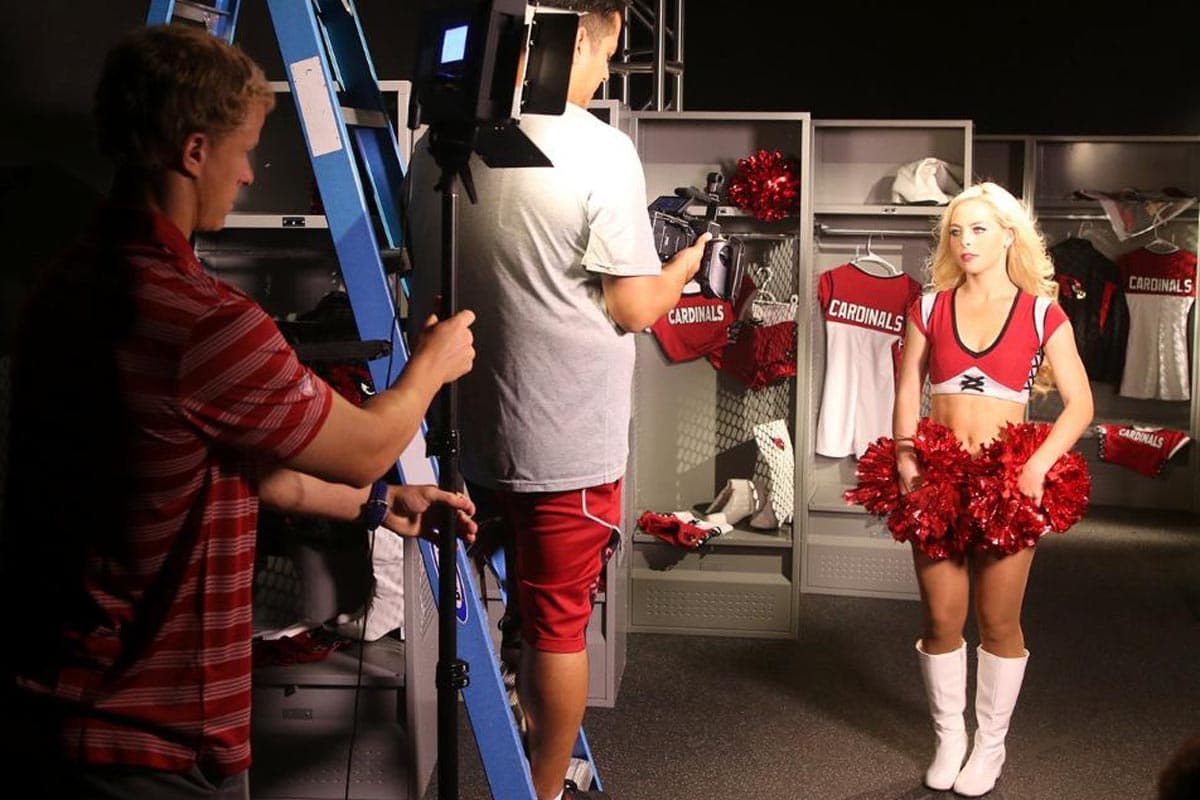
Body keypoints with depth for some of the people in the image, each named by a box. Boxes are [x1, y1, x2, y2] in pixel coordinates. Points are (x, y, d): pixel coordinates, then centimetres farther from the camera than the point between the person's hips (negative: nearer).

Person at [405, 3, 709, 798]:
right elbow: (633, 308, -13)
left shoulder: (438, 142, 3)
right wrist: (684, 266, 7)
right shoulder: (601, 149, -17)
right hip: (568, 440, -6)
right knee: (559, 626, 10)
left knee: (493, 613, 22)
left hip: (464, 428, 7)